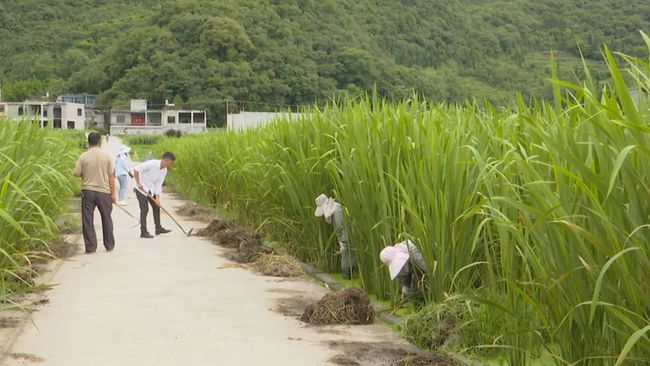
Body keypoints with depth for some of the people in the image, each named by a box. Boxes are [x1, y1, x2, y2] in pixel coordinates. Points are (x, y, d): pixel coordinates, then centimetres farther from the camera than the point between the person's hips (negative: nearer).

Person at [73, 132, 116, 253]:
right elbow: (111, 176, -3)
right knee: (106, 219, 14)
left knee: (87, 220, 5)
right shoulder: (106, 156, -3)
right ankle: (109, 245, 20)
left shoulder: (83, 157, -5)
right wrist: (113, 194, 2)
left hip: (88, 191, -1)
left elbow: (76, 173, -4)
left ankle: (90, 247, 3)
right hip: (104, 191, 1)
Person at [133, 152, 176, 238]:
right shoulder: (151, 164, -26)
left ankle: (158, 228, 24)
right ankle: (143, 232, -2)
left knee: (156, 207, 12)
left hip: (151, 190, 8)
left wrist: (157, 198, -7)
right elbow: (136, 169, -24)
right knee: (144, 209, -9)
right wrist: (138, 183, -23)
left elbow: (158, 185, 0)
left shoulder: (164, 170, -3)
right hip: (141, 188, -8)